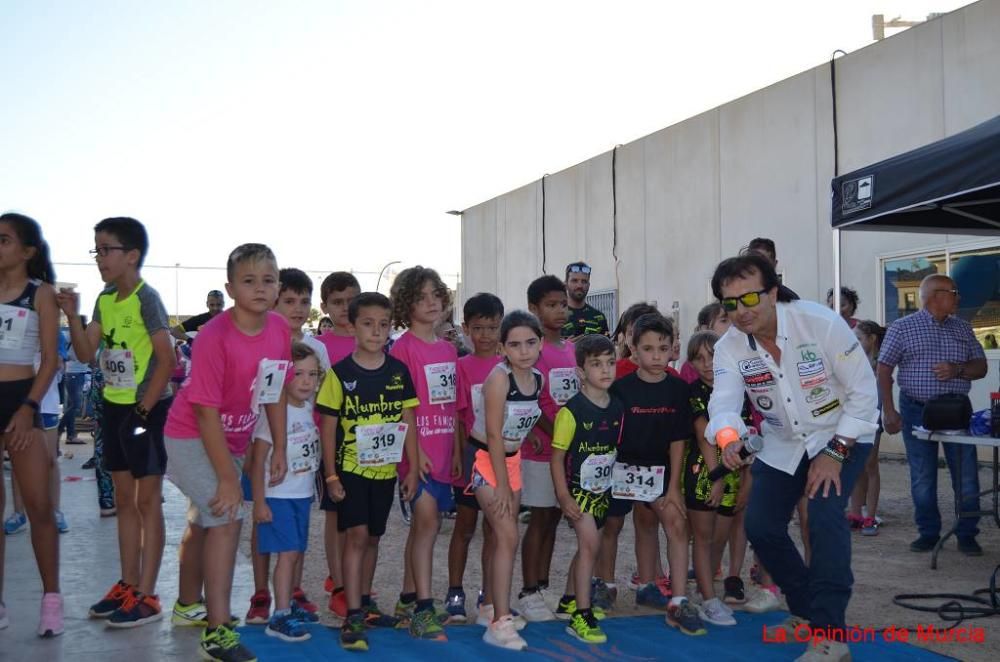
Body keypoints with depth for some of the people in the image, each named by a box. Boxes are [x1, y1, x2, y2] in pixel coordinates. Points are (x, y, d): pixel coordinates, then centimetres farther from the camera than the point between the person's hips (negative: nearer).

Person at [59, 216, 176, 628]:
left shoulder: (146, 298, -14)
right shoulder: (105, 300, 9)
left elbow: (167, 360, -17)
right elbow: (86, 353, 8)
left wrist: (144, 409, -17)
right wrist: (72, 316, -6)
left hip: (147, 408, -8)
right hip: (114, 406, 8)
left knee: (148, 501, -1)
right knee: (124, 499, 14)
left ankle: (147, 596, 6)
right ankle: (128, 585, 25)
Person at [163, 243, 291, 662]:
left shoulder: (280, 329, -9)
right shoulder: (214, 337, -27)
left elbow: (276, 391, 4)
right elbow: (207, 412, -26)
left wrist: (279, 448, 4)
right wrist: (227, 478, -26)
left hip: (233, 439, 7)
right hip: (192, 437, -7)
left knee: (204, 520, 22)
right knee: (227, 516, -19)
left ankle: (188, 606, 43)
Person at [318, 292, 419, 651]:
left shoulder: (399, 372, 0)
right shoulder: (340, 373, -8)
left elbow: (408, 422, 4)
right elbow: (328, 426, -5)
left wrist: (412, 468, 1)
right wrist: (331, 474, -8)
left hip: (385, 470, 4)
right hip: (350, 468, -3)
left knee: (372, 538, 15)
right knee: (356, 536, -8)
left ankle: (365, 603, 30)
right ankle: (353, 617, -3)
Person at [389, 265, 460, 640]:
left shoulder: (448, 349, 12)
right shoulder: (403, 347, -8)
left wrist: (457, 451, 12)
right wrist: (416, 451, -17)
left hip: (443, 451, 7)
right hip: (417, 449, -7)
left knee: (422, 523, 13)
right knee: (428, 520, -13)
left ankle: (408, 600, 24)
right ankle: (422, 609, -9)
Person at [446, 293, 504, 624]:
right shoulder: (462, 367, -6)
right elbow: (457, 416, -7)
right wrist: (463, 455, -13)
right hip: (471, 456, -2)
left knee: (493, 528, 11)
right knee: (465, 527, 9)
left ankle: (489, 598, 22)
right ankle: (455, 594, 20)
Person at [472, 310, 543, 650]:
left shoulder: (538, 378, -1)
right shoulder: (499, 377, -22)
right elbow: (493, 435, -21)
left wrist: (510, 477, 8)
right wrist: (501, 486, -18)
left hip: (512, 458, 7)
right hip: (485, 459, -7)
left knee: (501, 537, 14)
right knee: (508, 537, -12)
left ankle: (493, 607, 28)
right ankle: (499, 624, -8)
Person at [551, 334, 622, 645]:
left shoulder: (617, 408, 1)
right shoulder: (572, 411, -17)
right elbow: (557, 457, -14)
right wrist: (564, 497, -19)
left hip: (603, 489, 7)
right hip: (577, 488, -7)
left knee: (586, 546, 17)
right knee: (591, 543, -18)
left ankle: (569, 601, 34)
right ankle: (581, 615, -10)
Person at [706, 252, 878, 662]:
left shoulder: (821, 323, -26)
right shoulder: (729, 347, -14)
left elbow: (863, 390, -20)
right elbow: (724, 401, -27)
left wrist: (834, 452, -23)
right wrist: (728, 439, -50)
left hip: (842, 434, -5)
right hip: (782, 443, 5)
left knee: (824, 515, -25)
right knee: (760, 525, 2)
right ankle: (806, 613, 24)